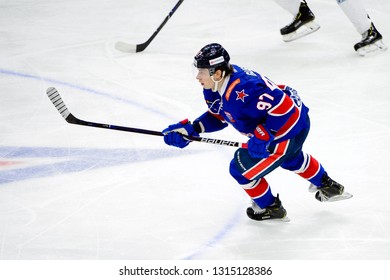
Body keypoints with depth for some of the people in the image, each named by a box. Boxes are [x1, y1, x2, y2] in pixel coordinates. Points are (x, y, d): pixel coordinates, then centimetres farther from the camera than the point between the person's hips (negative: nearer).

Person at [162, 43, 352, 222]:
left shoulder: (242, 90, -38)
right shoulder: (213, 89, -7)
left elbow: (284, 107, -38)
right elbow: (218, 116, 7)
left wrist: (264, 137, -32)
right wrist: (191, 129, -6)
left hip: (291, 128, -10)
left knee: (241, 169, -3)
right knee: (291, 159, 38)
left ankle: (270, 208, 20)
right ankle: (327, 187, 60)